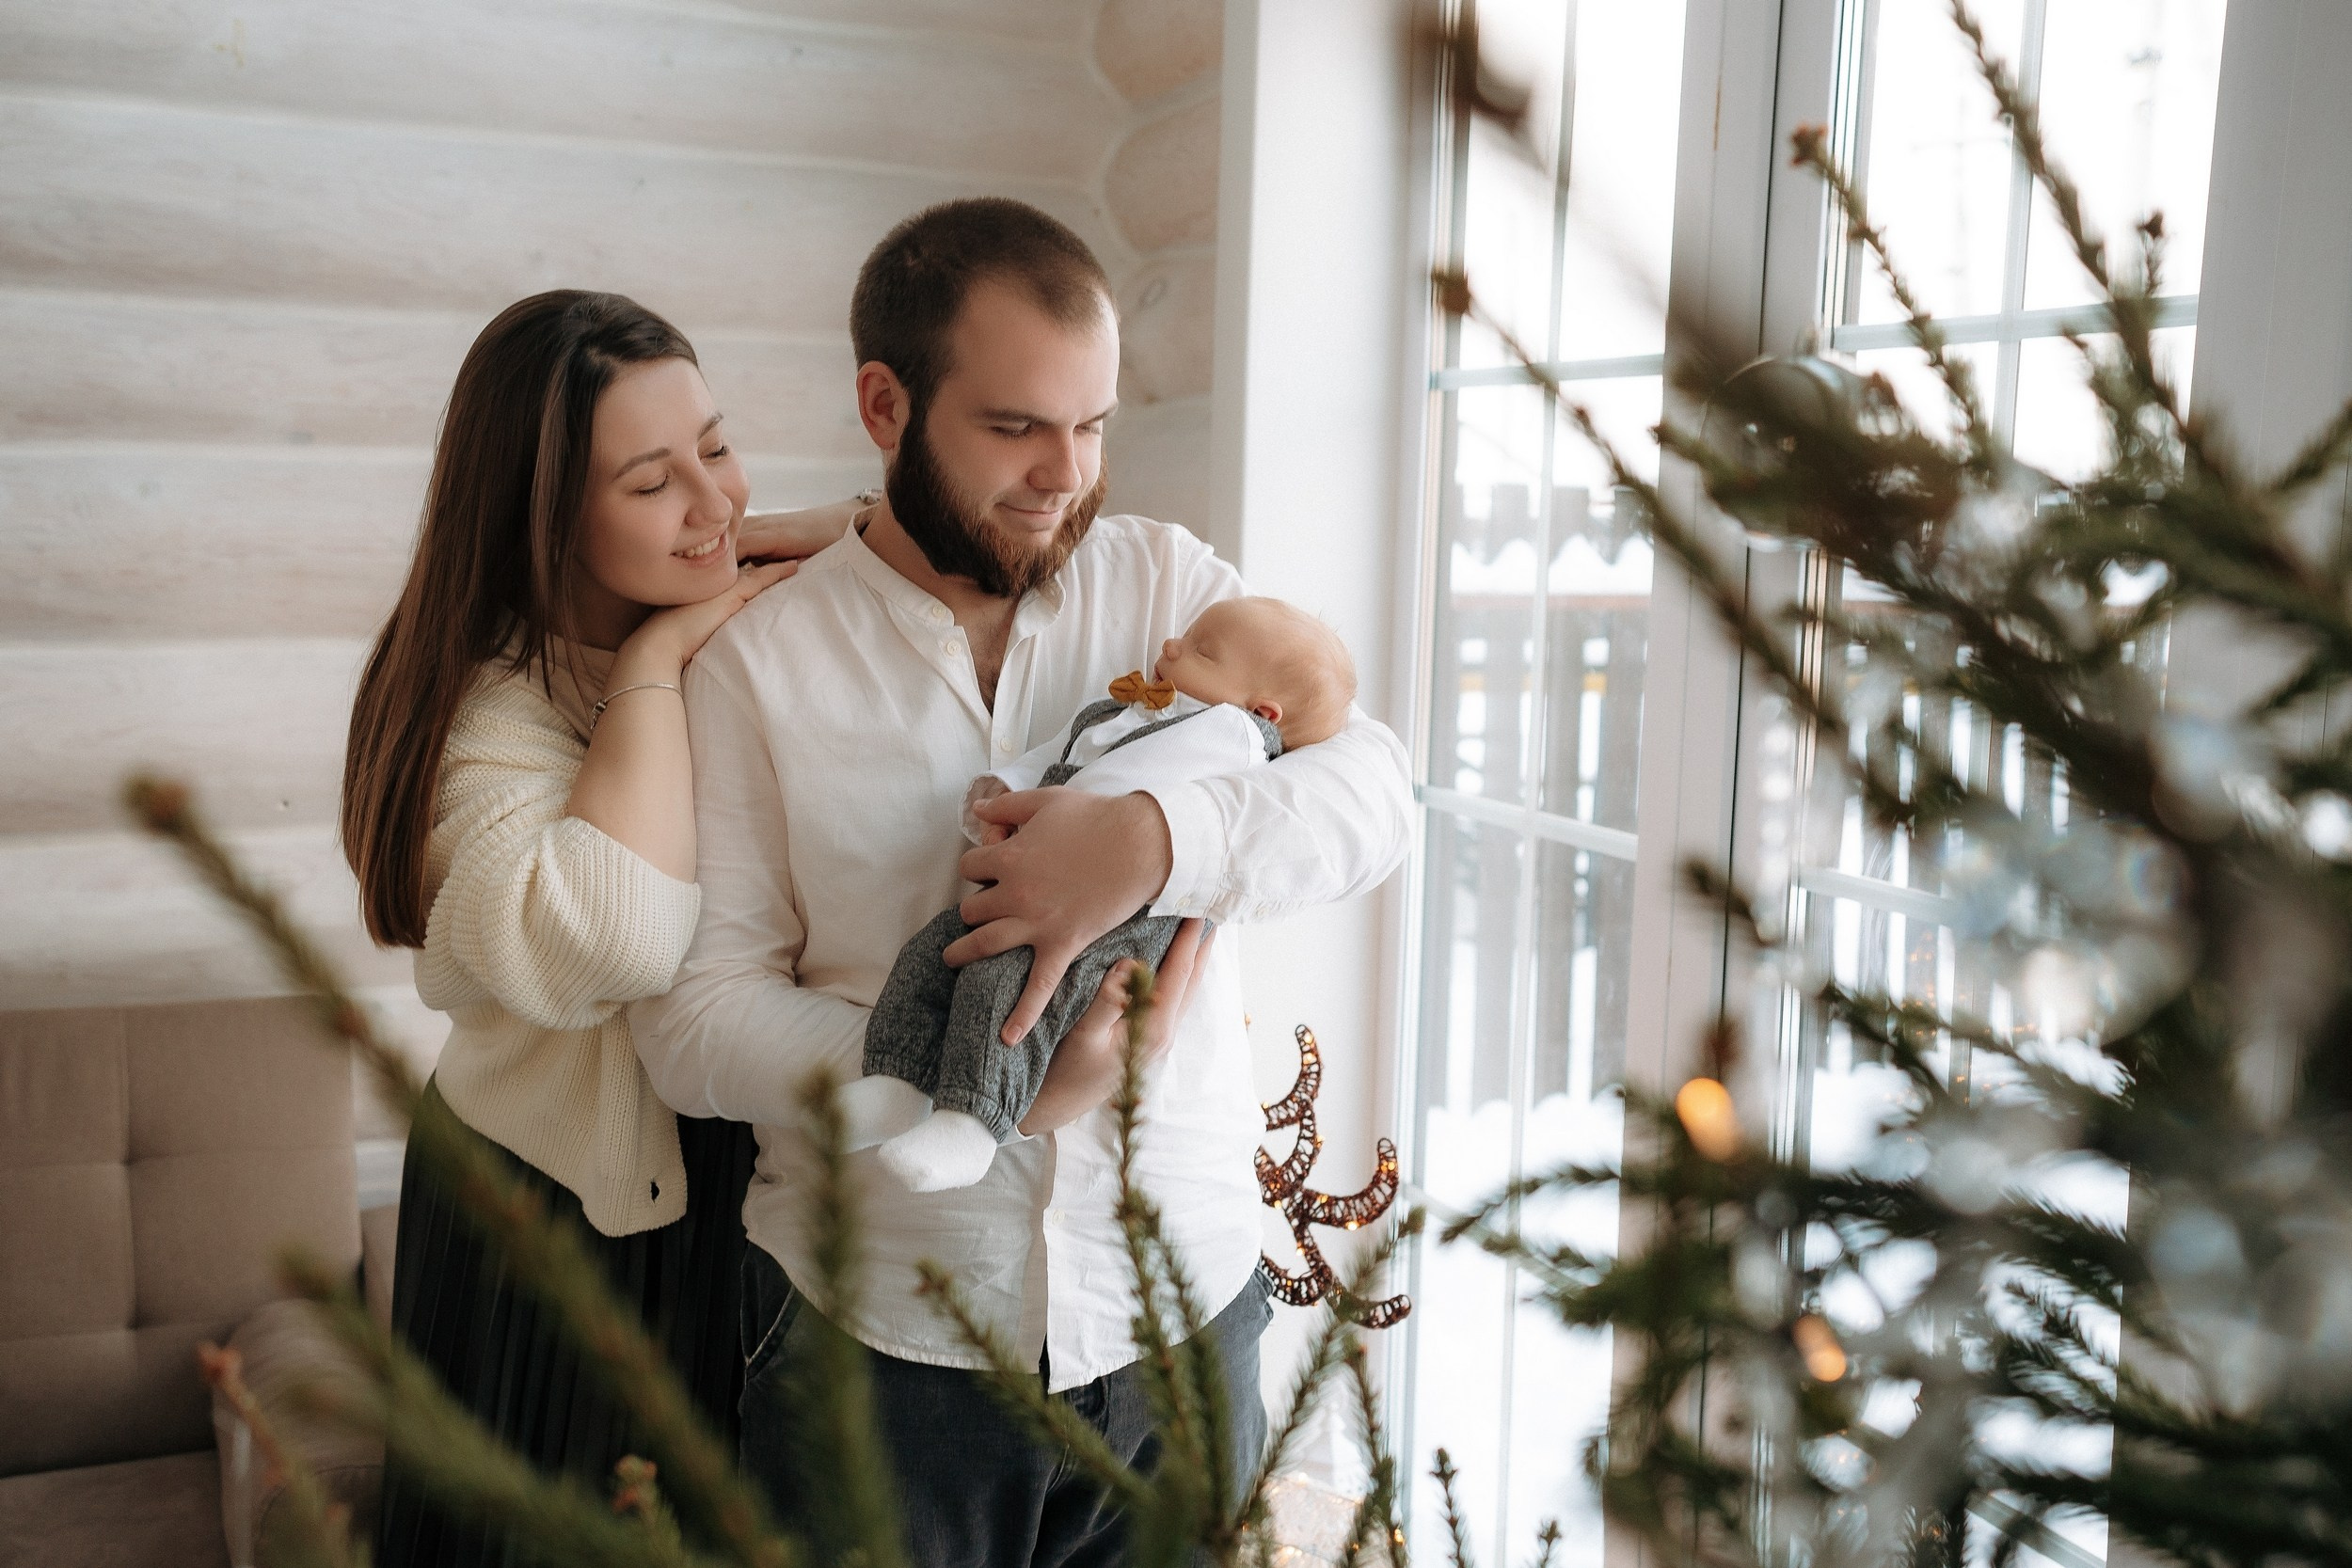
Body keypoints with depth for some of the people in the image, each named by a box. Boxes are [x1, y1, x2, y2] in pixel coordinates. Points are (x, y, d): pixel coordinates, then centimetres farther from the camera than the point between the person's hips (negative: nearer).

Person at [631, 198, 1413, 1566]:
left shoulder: (1167, 583, 2)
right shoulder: (758, 664, -6)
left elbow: (1372, 794, -8)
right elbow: (695, 1016, -9)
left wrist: (1157, 839, -26)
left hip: (1181, 1301, 2)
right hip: (883, 1330, -2)